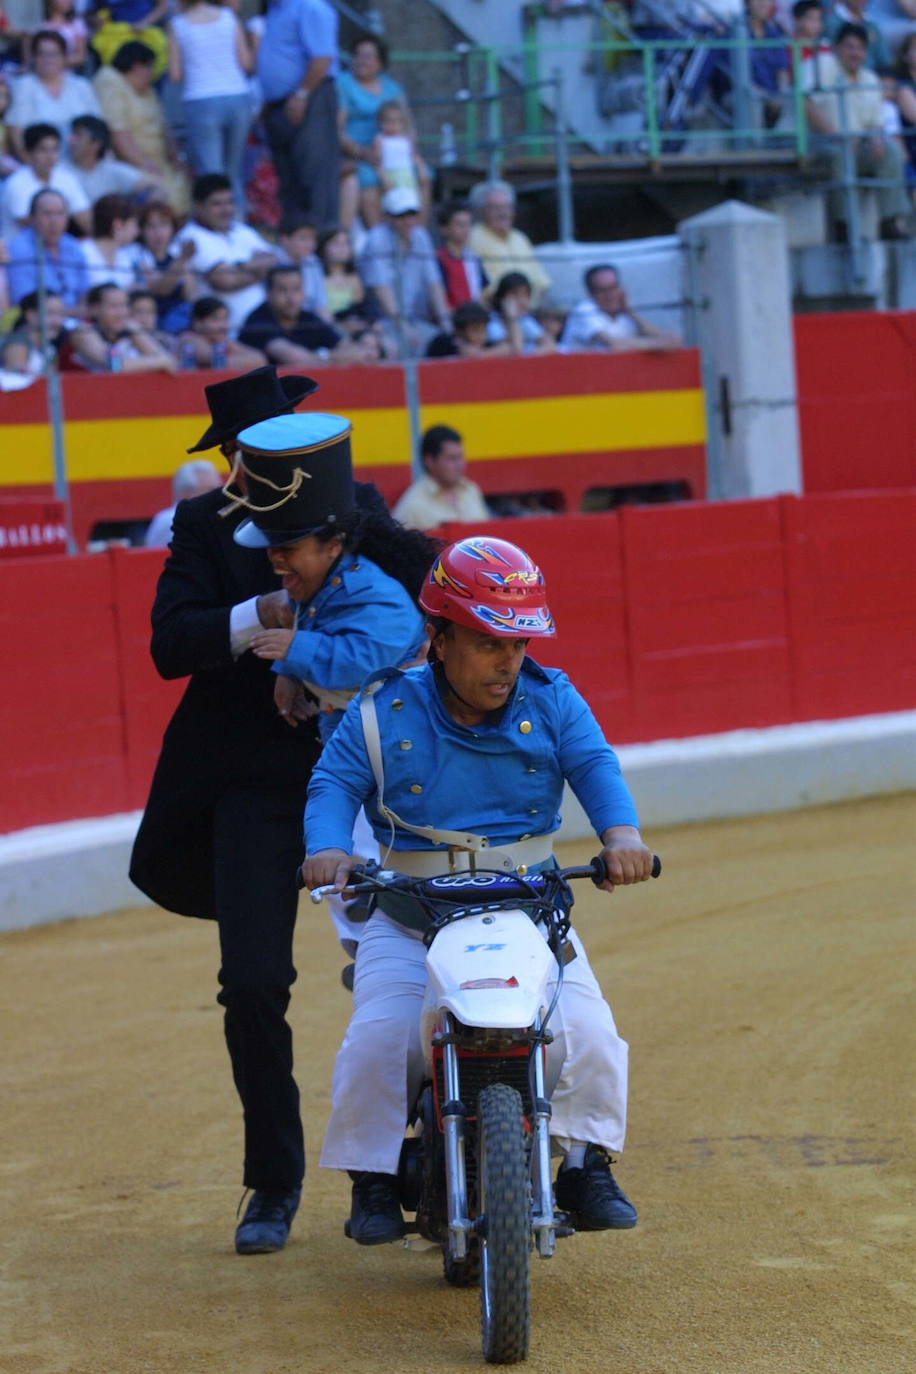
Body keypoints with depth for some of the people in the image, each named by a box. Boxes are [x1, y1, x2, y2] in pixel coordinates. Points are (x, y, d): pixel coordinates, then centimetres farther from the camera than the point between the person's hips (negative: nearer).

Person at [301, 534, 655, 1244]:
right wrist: (327, 848, -29)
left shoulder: (551, 700, 2)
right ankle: (375, 1177, -1)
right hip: (409, 923, -1)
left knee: (587, 1037, -18)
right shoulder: (383, 714, -2)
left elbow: (595, 765, -9)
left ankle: (587, 1166, 2)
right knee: (377, 1044, -21)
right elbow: (334, 783, -6)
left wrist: (621, 834, -30)